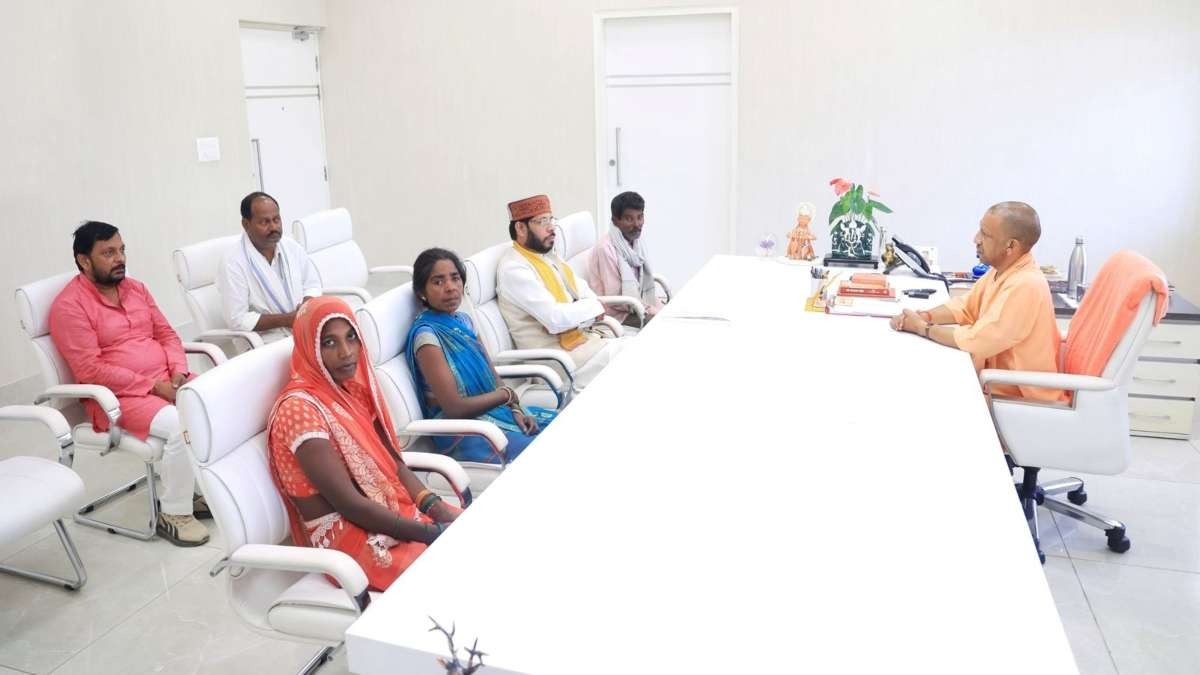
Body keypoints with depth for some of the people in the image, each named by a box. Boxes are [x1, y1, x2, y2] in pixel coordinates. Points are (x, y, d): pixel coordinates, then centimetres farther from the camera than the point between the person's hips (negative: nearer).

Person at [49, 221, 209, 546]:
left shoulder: (135, 288, 13)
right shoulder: (70, 305, -9)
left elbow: (166, 333, 14)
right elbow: (90, 370, -16)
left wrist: (178, 372, -6)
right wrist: (152, 386, -19)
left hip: (167, 381, 7)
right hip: (119, 397, -7)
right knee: (183, 426, -31)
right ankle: (173, 514, -12)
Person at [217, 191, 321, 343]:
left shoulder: (291, 247, 7)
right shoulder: (233, 263, -10)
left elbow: (312, 284, 15)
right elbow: (237, 319, -13)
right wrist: (286, 319, -16)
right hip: (267, 343, -6)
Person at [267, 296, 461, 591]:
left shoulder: (352, 388, 6)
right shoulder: (299, 409, -19)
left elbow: (393, 462, 7)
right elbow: (349, 504, -21)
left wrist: (438, 509, -9)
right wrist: (431, 533, -18)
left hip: (392, 509, 7)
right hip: (347, 537, -7)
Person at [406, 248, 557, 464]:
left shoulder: (463, 320, 8)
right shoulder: (427, 335, -16)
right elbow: (454, 408, -20)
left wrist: (514, 409, -6)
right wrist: (507, 395, -8)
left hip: (494, 411, 8)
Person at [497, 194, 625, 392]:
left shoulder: (547, 255, 11)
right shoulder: (514, 269, -18)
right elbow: (555, 318, -26)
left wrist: (591, 305, -7)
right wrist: (592, 307, -10)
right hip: (556, 352, -9)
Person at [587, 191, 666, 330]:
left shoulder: (635, 241, 2)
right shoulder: (607, 248, -22)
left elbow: (643, 282, 11)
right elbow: (614, 299, -22)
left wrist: (661, 305, -2)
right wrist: (650, 308, -17)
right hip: (618, 313, -8)